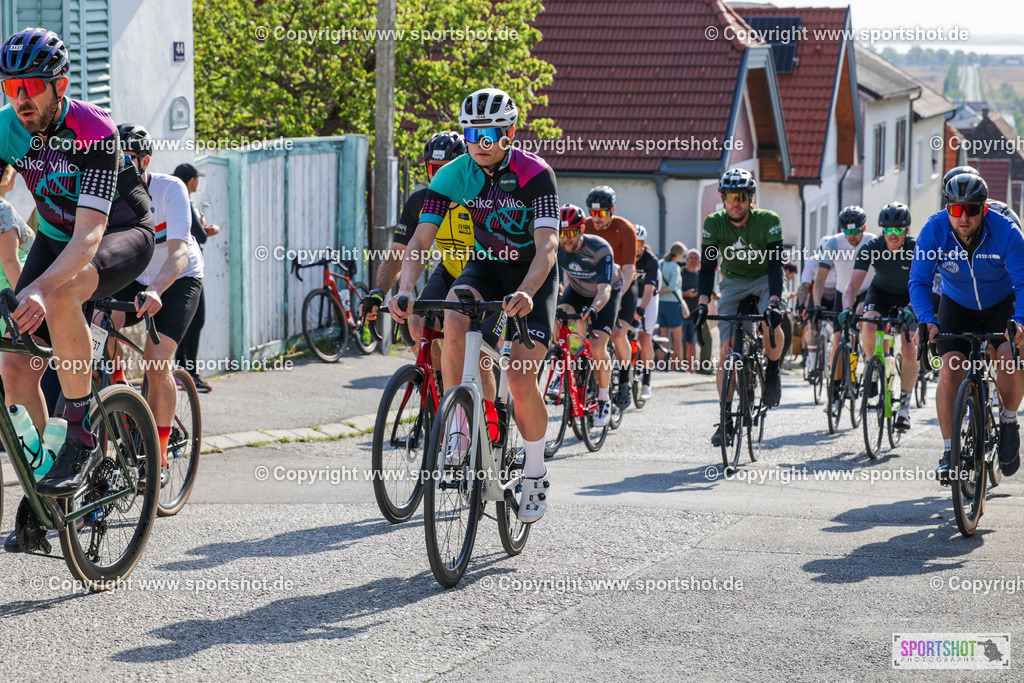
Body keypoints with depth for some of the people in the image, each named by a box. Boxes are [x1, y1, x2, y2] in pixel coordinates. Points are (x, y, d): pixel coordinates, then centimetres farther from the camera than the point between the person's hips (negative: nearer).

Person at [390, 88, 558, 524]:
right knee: (454, 319, -33)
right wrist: (405, 289, -37)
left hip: (533, 276, -3)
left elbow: (547, 245, -33)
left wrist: (526, 293, -52)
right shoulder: (453, 176, -14)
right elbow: (421, 237, -19)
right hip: (485, 266, 3)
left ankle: (535, 474, 7)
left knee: (521, 379, -16)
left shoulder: (535, 174, -24)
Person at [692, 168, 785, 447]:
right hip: (733, 282, 2)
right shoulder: (714, 223, -16)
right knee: (727, 349, -10)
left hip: (765, 280, -2)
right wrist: (703, 302, -34)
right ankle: (725, 419, -5)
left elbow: (776, 265, -28)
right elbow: (707, 267, -19)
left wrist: (774, 302, -42)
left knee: (771, 324, -34)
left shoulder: (768, 221, -22)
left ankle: (772, 371, -3)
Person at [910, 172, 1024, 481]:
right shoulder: (934, 230, -24)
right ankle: (949, 451, -9)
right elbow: (919, 281, -23)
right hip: (957, 304, 1)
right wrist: (927, 320, -40)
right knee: (950, 368, -18)